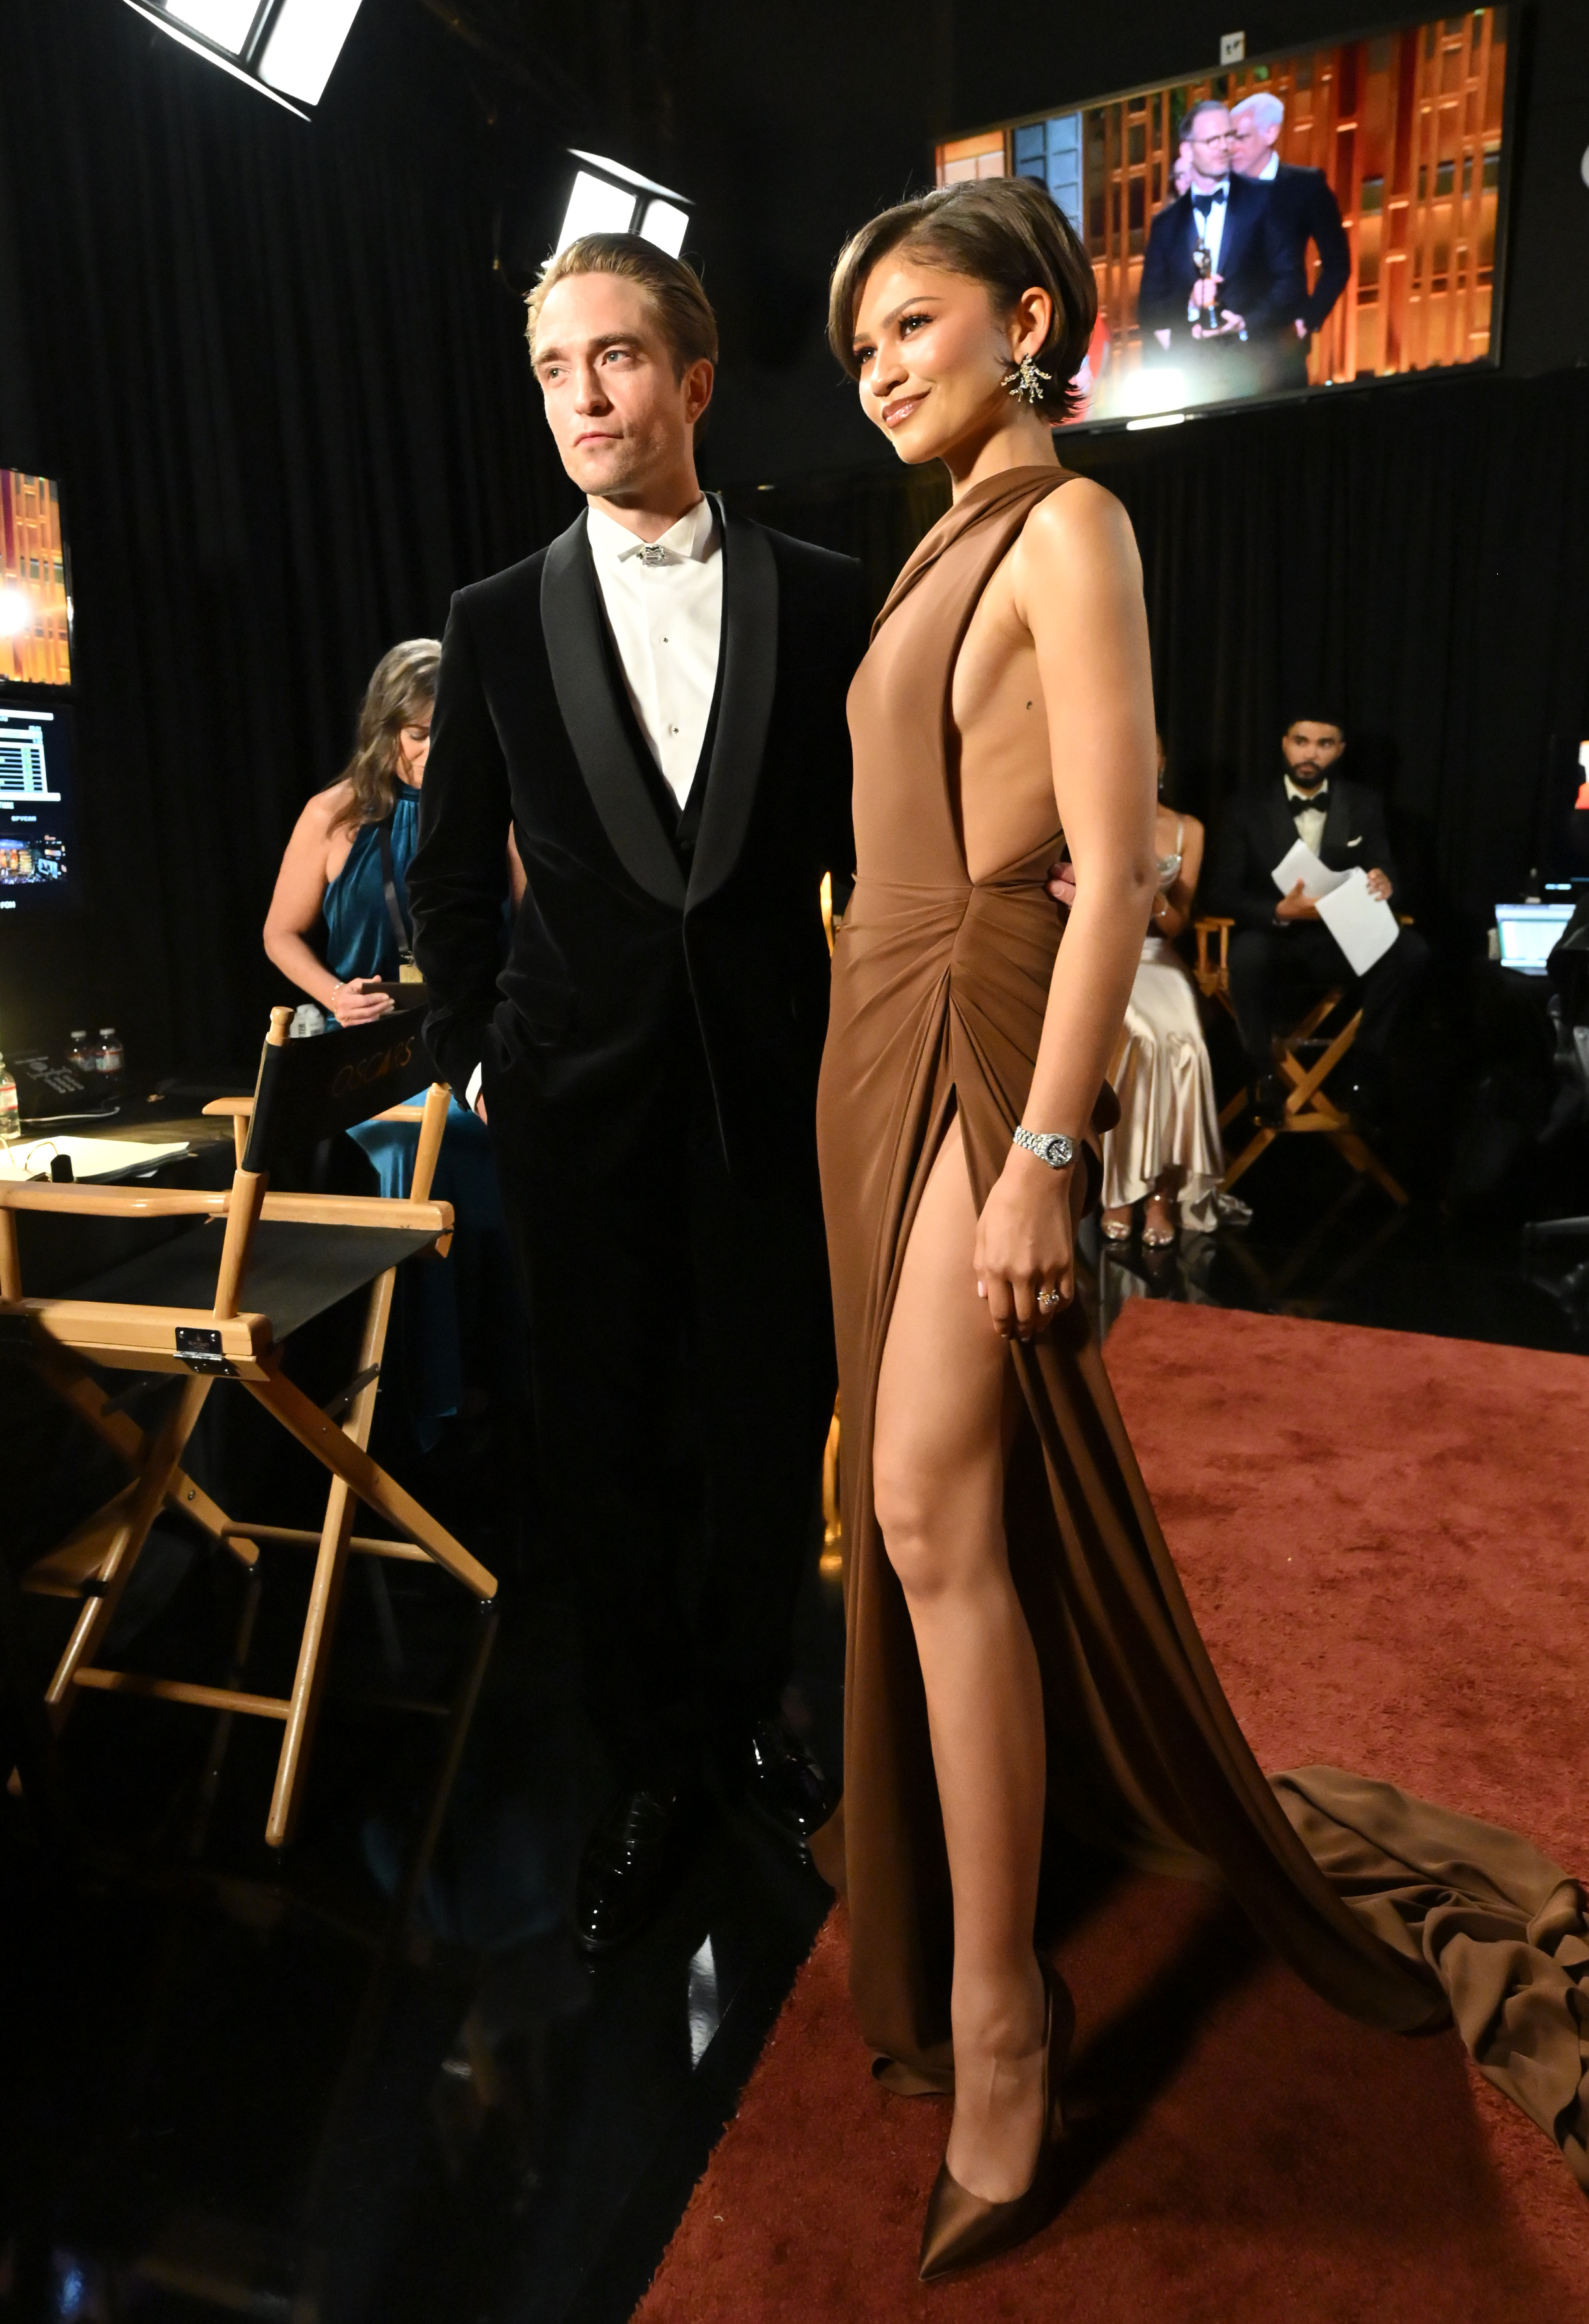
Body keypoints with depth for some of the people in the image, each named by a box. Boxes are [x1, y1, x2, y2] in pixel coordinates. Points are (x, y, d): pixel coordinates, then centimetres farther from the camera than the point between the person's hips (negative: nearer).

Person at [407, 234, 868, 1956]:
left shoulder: (820, 597, 3)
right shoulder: (498, 622, 4)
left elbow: (870, 839, 7)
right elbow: (450, 874, 10)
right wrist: (472, 1058, 6)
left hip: (776, 1093, 0)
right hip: (580, 1111, 1)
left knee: (771, 1432, 10)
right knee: (606, 1450, 10)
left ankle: (745, 1701, 37)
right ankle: (651, 1762, 31)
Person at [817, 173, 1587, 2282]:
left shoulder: (1069, 531, -5)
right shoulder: (943, 548, 20)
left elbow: (1117, 870, -15)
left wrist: (1041, 1156, -21)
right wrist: (889, 1075, 17)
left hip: (979, 1038, -8)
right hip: (881, 1038, 9)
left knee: (937, 1508, -12)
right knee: (923, 1506, 13)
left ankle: (998, 2037, 0)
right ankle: (961, 1829, 32)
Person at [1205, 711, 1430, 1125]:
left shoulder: (1364, 805, 10)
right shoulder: (1246, 810, 2)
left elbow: (1386, 870, 7)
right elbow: (1222, 892, -5)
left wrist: (1385, 882, -20)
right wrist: (1280, 912, -24)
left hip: (1342, 943, 2)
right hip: (1275, 940, -2)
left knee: (1411, 949, -27)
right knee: (1247, 951, -38)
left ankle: (1363, 1067, -11)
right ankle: (1263, 1068, -15)